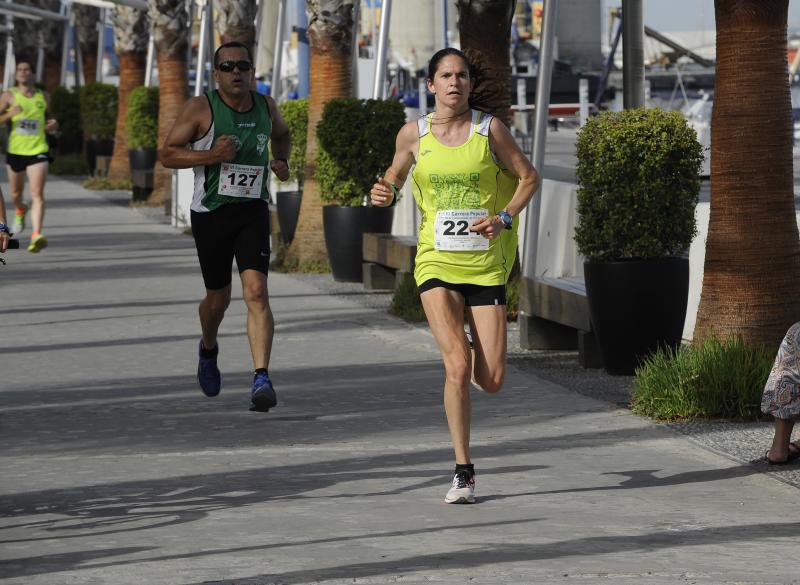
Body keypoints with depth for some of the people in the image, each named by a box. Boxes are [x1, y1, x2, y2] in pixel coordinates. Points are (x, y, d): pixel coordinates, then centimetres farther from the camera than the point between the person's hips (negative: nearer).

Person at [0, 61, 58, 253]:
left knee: (37, 194, -17)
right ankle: (20, 211, 53)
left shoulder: (42, 96, 8)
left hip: (38, 150, -1)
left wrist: (53, 125, 0)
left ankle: (37, 235, -28)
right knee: (16, 193, 17)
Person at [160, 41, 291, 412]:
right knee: (218, 297, 12)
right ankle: (208, 350, 46)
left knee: (256, 292, -17)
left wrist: (281, 161, 7)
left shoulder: (266, 107, 4)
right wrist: (211, 155, -21)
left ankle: (262, 379, -23)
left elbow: (281, 133, 27)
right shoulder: (201, 109, -8)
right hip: (210, 212, -1)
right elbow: (168, 154, -7)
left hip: (253, 211, 1)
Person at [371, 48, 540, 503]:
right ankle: (464, 473, -6)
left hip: (486, 264, 0)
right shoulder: (414, 134, 3)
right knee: (457, 366, -17)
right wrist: (386, 194, -3)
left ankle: (479, 358, 37)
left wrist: (505, 218, -9)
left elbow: (528, 176, 6)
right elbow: (396, 174, 20)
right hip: (437, 263, 0)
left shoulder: (490, 129, -1)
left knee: (491, 381, -3)